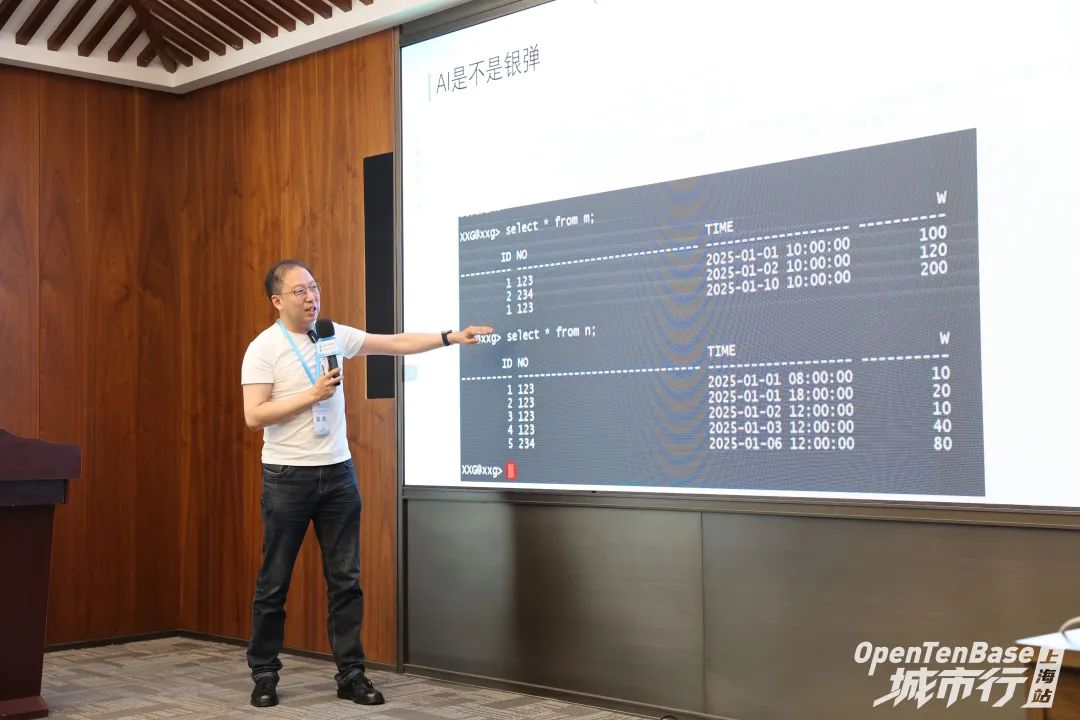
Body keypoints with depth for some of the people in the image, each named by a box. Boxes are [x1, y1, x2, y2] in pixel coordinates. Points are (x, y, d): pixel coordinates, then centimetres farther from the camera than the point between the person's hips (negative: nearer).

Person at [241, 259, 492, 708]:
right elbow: (254, 416, -16)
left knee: (345, 580, 5)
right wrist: (312, 395, -19)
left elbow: (396, 344, 11)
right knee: (275, 582, 4)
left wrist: (451, 337, 7)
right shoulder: (263, 349, -9)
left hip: (338, 472, 5)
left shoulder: (334, 335, 6)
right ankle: (264, 675, 18)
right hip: (288, 477, -4)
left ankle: (351, 675, 12)